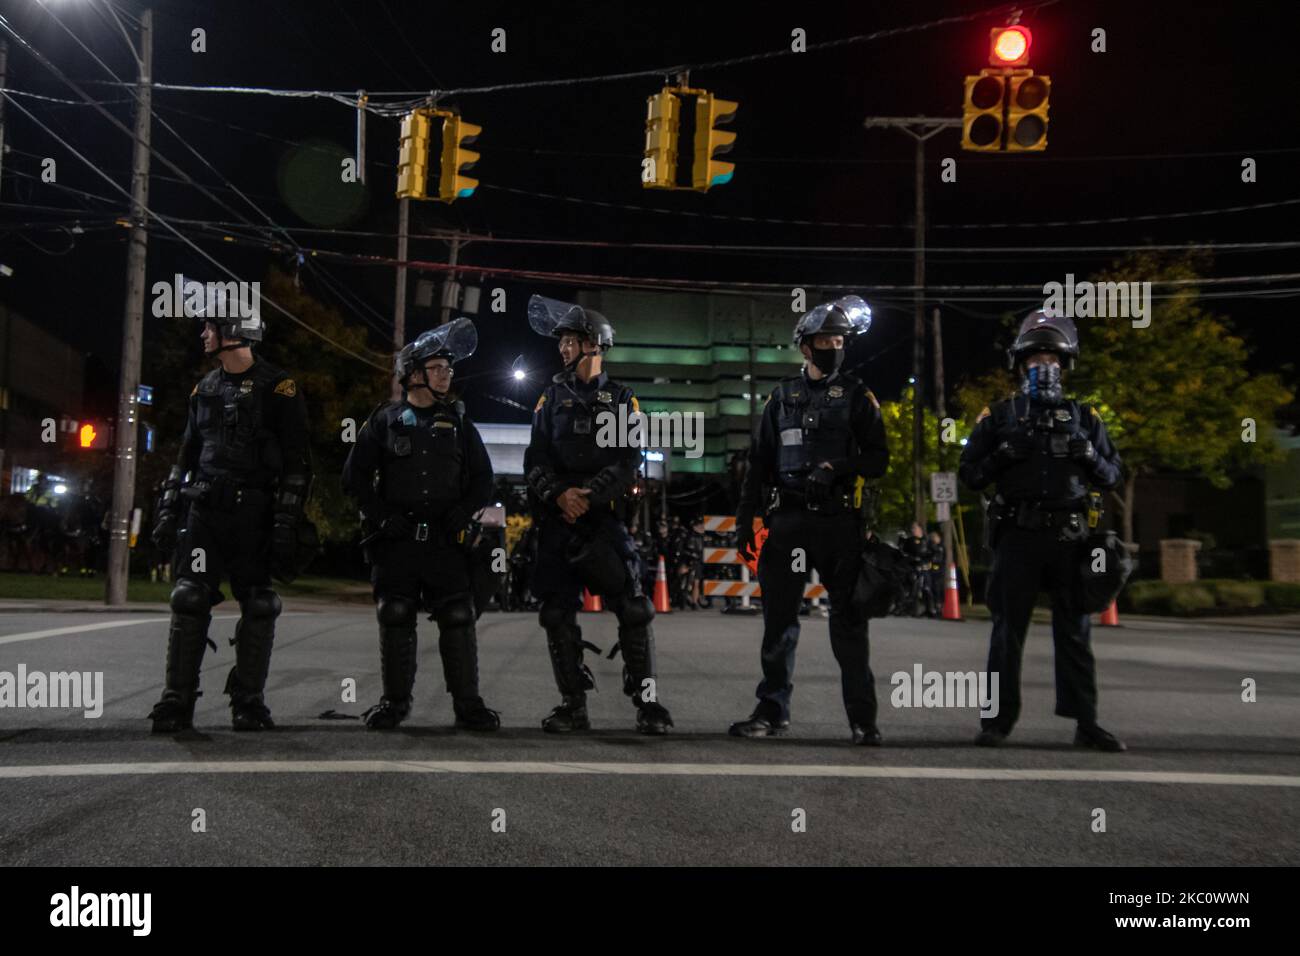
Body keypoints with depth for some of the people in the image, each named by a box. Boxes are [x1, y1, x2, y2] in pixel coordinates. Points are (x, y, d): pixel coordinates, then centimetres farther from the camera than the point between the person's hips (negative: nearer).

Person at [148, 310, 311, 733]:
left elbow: (297, 464, -7)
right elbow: (187, 455, 20)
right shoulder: (205, 389, 14)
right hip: (203, 510, 4)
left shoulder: (278, 389, -4)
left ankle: (248, 702, 10)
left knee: (258, 608, 0)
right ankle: (177, 701, 2)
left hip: (254, 515, -4)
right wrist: (168, 510, 12)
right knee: (189, 602, -3)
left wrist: (287, 524, -13)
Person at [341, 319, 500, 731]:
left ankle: (468, 704, 3)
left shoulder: (458, 422, 11)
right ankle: (395, 701, 16)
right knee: (395, 620, 3)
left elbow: (483, 479, 13)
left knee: (458, 620, -4)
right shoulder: (386, 420, 6)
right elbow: (354, 475, 7)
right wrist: (381, 516, -5)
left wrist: (462, 514, -3)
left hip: (445, 542, 1)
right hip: (396, 542, 0)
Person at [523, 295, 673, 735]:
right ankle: (573, 705, 12)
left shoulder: (621, 399, 8)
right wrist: (559, 494, -11)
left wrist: (588, 495, -15)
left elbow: (629, 462, -2)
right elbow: (534, 460, 7)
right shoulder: (551, 398, 15)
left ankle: (647, 700, 0)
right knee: (558, 613, 3)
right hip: (556, 520, 3)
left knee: (633, 608, -9)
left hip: (604, 518, -3)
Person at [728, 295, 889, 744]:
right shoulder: (782, 397, 11)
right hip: (788, 519, 2)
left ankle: (863, 718, 5)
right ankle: (772, 710, 13)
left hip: (839, 521, -2)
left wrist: (835, 466, -17)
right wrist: (744, 521, 7)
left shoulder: (856, 395, 5)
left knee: (848, 620, -1)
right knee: (778, 619, 4)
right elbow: (759, 464, 13)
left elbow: (878, 459, 1)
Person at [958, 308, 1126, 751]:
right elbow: (969, 475, 5)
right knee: (1008, 629, 0)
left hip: (1069, 536, 2)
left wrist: (1088, 454, -7)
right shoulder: (999, 416, 7)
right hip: (1018, 536, -2)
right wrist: (1003, 454, -12)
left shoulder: (1083, 417, 13)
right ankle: (998, 719, 5)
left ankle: (1085, 721, 8)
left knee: (1075, 631, 4)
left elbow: (1111, 477, 13)